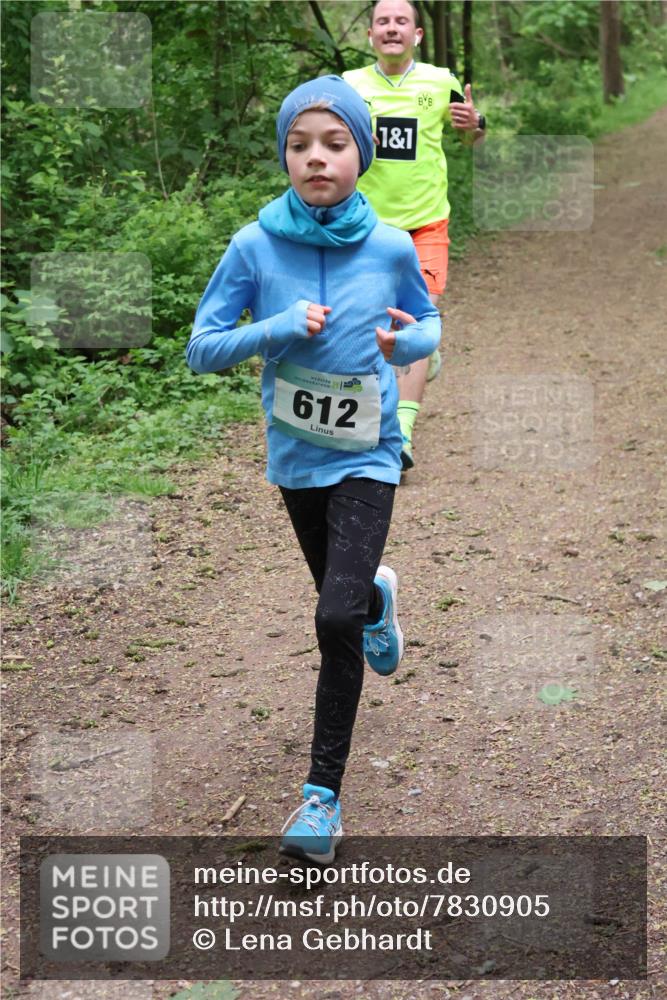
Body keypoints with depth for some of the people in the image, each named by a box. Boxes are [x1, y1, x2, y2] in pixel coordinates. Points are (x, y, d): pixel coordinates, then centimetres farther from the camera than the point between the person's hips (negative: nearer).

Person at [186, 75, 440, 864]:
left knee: (337, 619, -16)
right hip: (295, 455, 2)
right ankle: (377, 596, 62)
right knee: (343, 596, 22)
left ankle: (324, 792, -2)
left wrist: (408, 343, -17)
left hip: (366, 455, -2)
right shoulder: (255, 246, -12)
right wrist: (281, 328, -24)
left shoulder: (391, 248, -11)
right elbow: (201, 349, -9)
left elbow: (428, 324, 6)